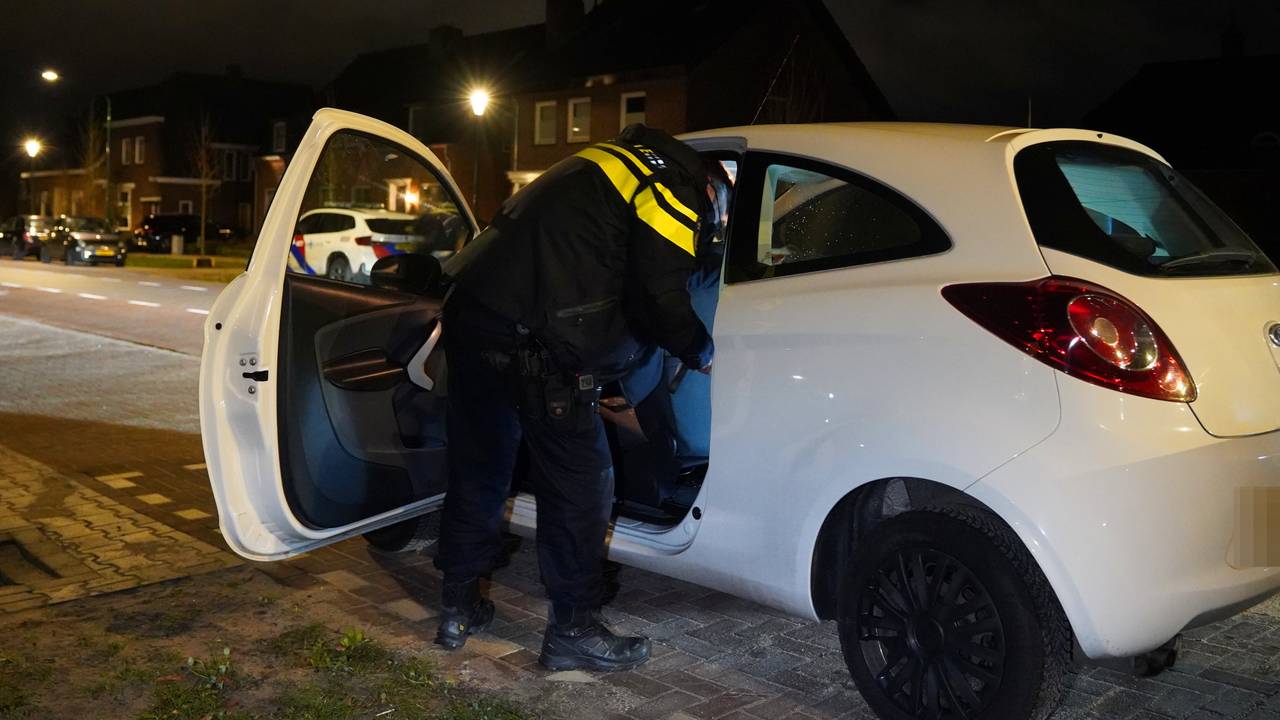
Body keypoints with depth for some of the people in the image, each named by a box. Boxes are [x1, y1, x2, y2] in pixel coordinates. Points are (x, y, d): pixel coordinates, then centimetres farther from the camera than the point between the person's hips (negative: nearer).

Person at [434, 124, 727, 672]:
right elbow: (658, 301, -7)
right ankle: (573, 630, 11)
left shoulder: (614, 162, 26)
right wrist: (703, 352, 11)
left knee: (478, 469, 18)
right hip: (531, 340, -10)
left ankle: (459, 607, 30)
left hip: (471, 312, 10)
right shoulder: (673, 190, -3)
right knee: (579, 483, 2)